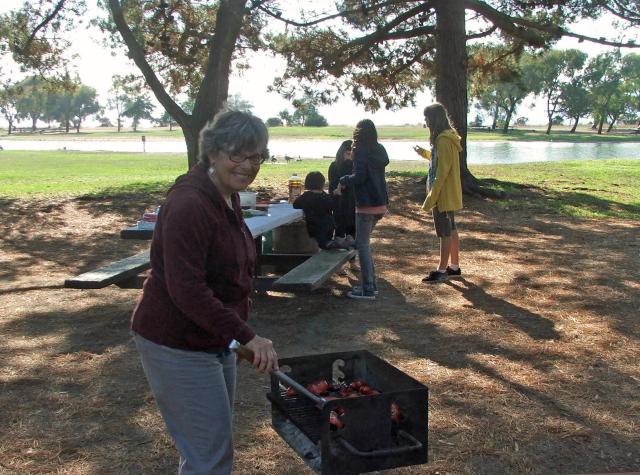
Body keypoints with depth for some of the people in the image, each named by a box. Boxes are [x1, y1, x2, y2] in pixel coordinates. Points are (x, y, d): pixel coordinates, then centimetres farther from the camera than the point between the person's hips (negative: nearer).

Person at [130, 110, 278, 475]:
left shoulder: (228, 198, 7)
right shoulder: (189, 205, -24)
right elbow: (186, 290, -30)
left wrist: (237, 334, 20)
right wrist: (247, 336, -31)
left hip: (214, 341, 10)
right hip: (177, 346, -10)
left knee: (215, 441, 22)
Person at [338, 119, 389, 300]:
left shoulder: (360, 151, -10)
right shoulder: (379, 150, 12)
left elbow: (359, 176, -17)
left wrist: (344, 180, -1)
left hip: (366, 204, -8)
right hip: (381, 203, 8)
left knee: (362, 245, -3)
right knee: (364, 243, 17)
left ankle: (368, 289, -5)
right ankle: (370, 283, 19)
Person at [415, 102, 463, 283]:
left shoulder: (443, 140, -20)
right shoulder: (448, 137, 10)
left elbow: (442, 172, -23)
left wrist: (431, 198, -23)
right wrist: (425, 153, 25)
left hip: (443, 194, -10)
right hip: (449, 194, 10)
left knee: (445, 232, -2)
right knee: (451, 230, 16)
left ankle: (442, 270, 5)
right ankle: (455, 266, 25)